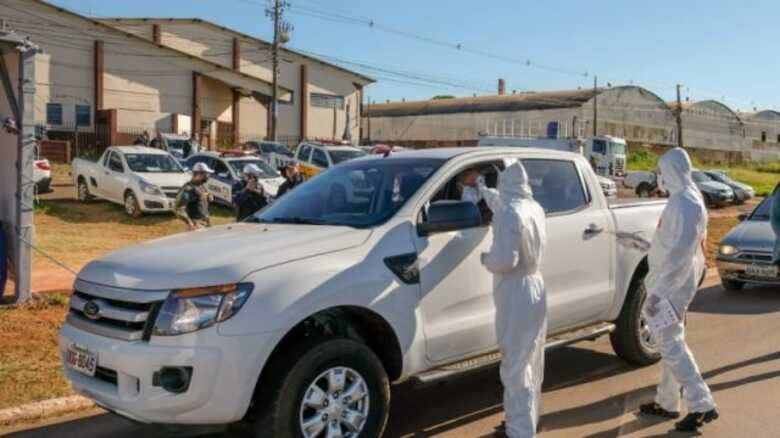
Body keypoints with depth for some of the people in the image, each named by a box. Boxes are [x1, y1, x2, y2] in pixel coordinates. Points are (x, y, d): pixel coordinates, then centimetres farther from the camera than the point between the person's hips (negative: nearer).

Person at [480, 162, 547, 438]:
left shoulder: (508, 215, -21)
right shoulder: (534, 208, 7)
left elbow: (504, 260, -27)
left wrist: (485, 259, -6)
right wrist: (481, 189, 40)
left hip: (516, 298, -9)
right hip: (535, 292, 9)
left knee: (516, 367, -1)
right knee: (530, 364, 19)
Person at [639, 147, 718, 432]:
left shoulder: (684, 204, -21)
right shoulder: (685, 199, 11)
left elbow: (679, 254, -26)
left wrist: (657, 291, -25)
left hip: (671, 286, -10)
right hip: (673, 283, 10)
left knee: (671, 344, -5)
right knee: (670, 342, 15)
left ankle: (702, 405, -1)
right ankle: (667, 402, 25)